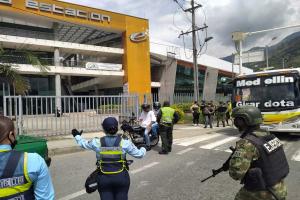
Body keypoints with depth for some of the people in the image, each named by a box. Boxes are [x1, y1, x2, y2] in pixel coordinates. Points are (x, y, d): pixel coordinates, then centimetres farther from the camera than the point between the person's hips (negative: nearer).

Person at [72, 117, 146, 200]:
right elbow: (139, 154, -1)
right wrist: (143, 148, 21)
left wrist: (77, 136, 33)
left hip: (104, 178, 0)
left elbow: (83, 143, 12)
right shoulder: (124, 142, -10)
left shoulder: (97, 142, -7)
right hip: (121, 177, 0)